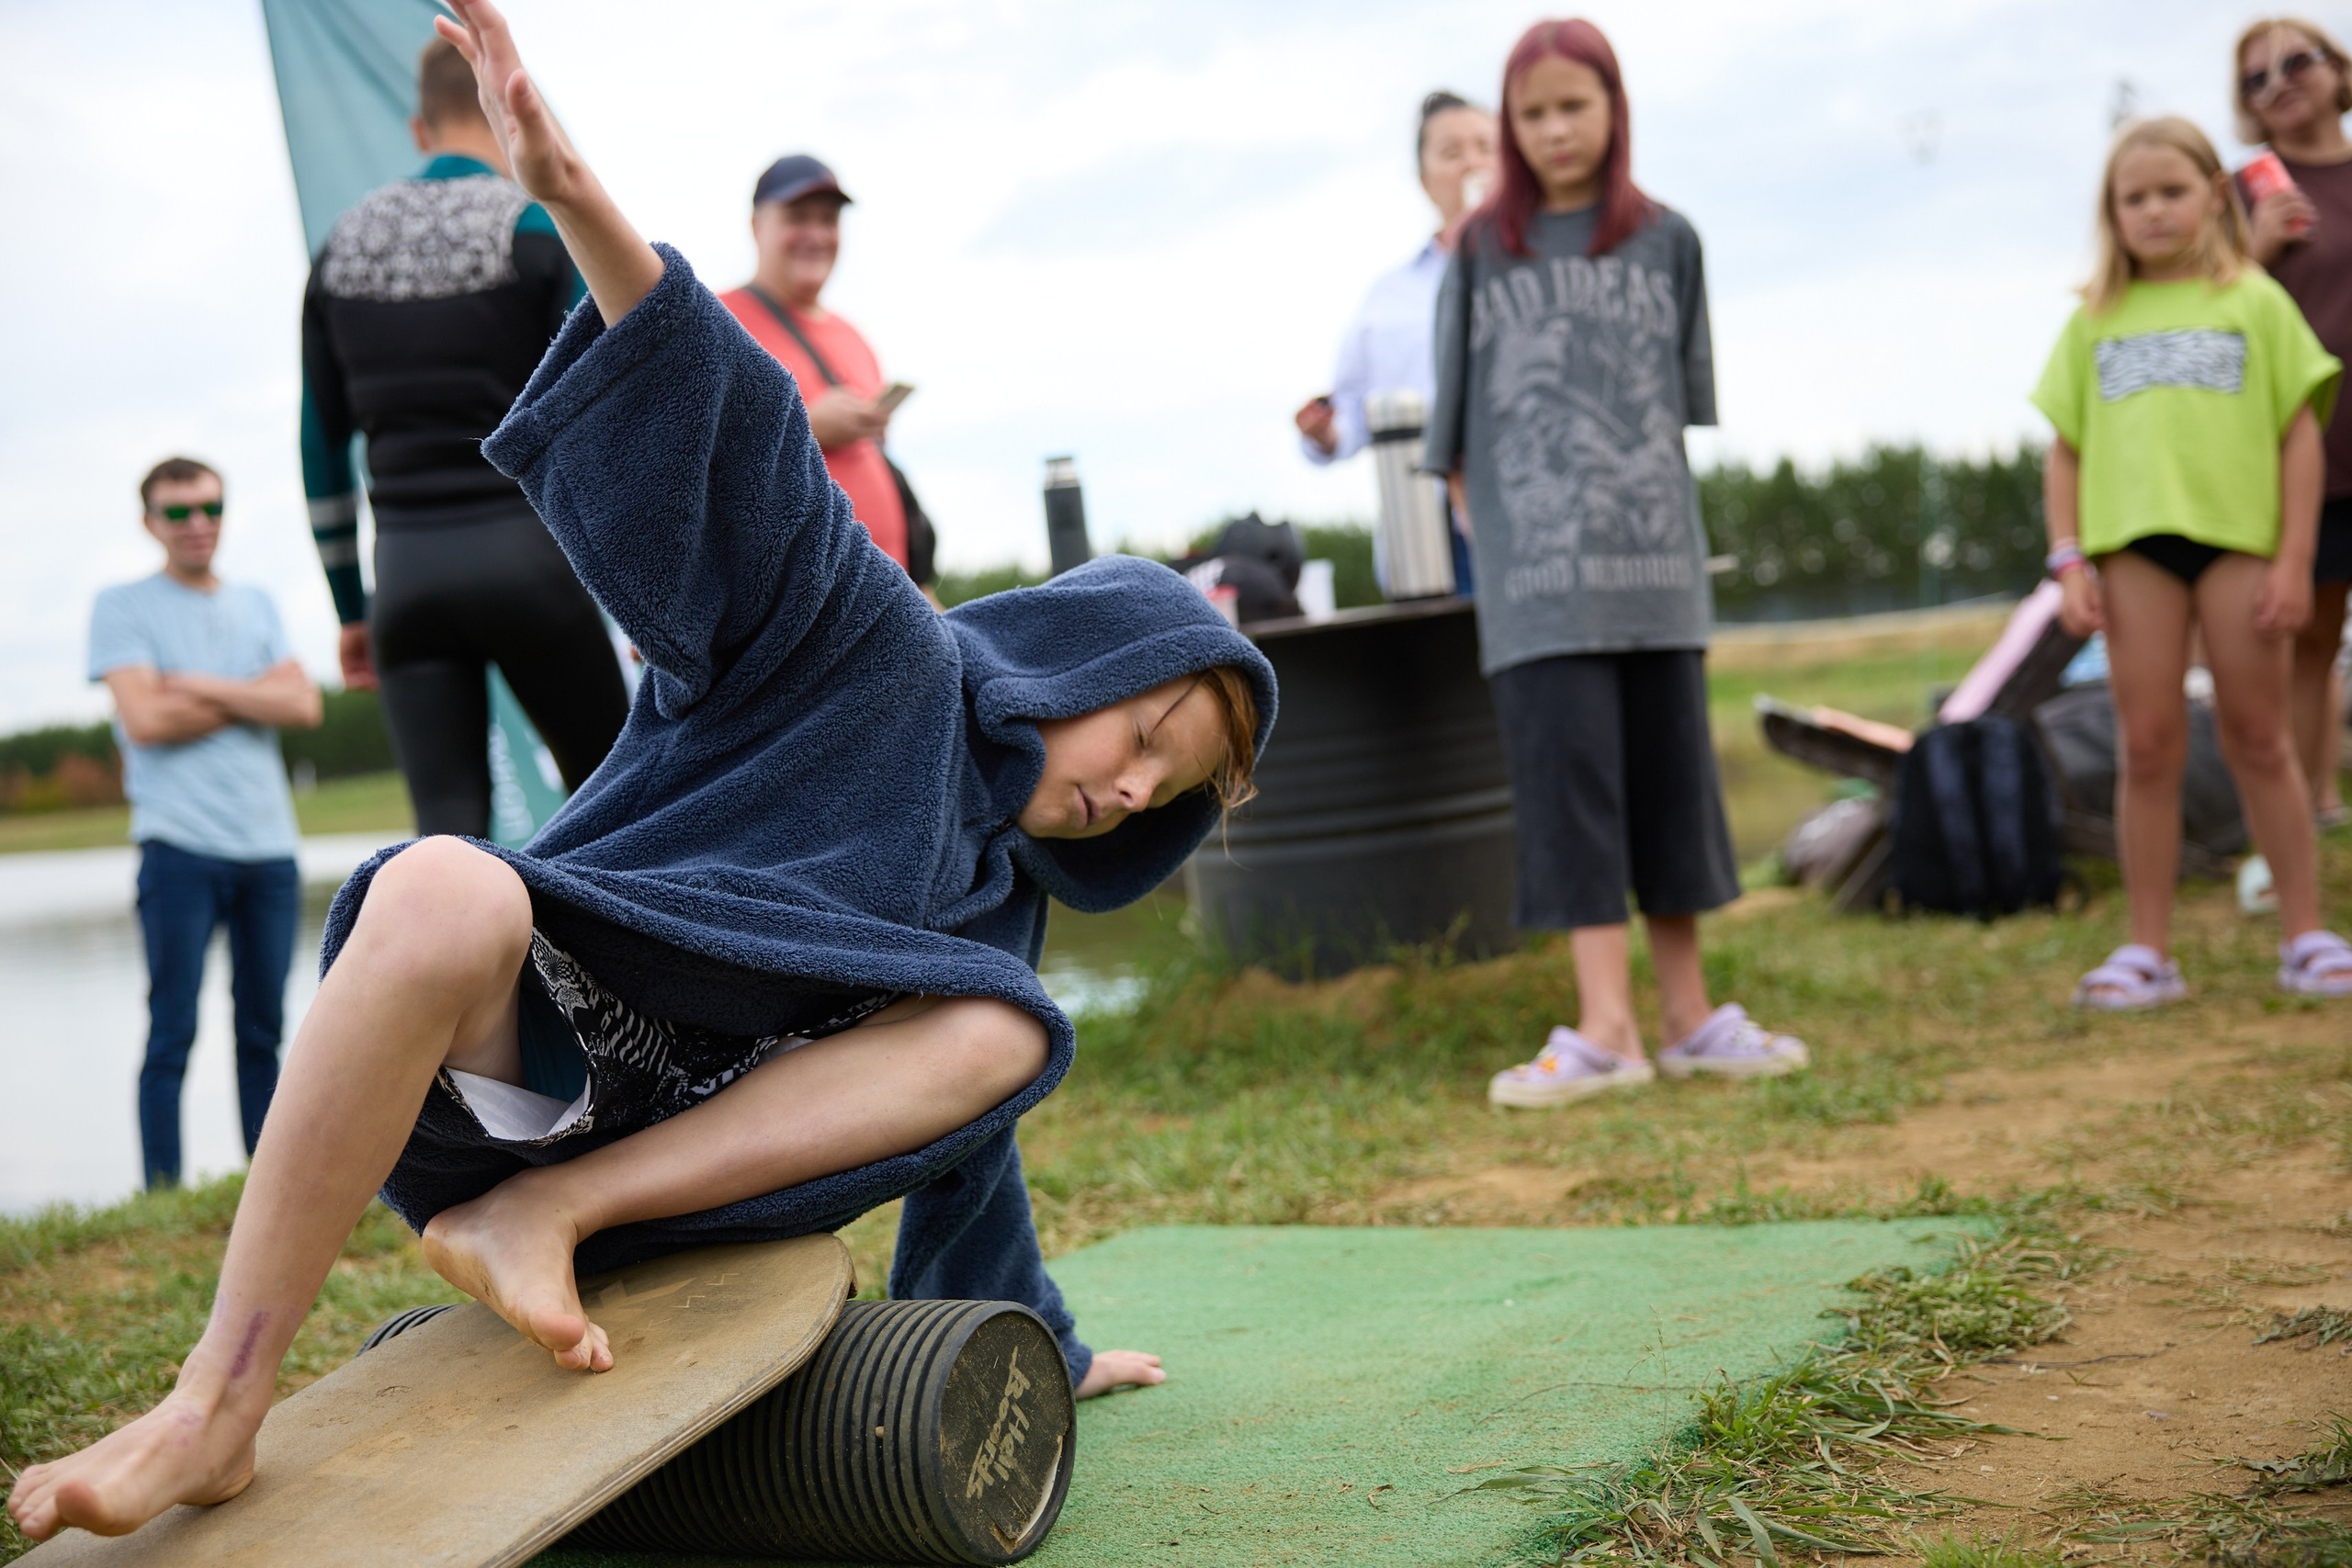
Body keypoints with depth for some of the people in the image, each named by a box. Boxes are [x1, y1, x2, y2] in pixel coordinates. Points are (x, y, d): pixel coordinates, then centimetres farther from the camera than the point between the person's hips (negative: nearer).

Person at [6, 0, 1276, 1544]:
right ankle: (219, 1406, -33)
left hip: (695, 1133, 6)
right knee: (447, 890, -41)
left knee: (1005, 1033, -16)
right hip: (504, 1061, -6)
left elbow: (955, 1124, 27)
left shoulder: (996, 890, 19)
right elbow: (743, 450, -19)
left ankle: (550, 1213, -21)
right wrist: (576, 196, -34)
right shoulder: (874, 644, -4)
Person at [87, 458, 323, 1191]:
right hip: (180, 847, -4)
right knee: (172, 1034, -6)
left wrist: (203, 688, -7)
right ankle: (164, 1197, -3)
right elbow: (145, 719, -10)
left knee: (264, 1031, 5)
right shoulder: (122, 607, 4)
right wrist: (254, 698, -1)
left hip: (269, 847, 4)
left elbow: (304, 707, 3)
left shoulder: (257, 605, 17)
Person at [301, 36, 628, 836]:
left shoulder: (342, 247, 11)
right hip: (524, 552, -3)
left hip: (406, 566, 4)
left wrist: (349, 606, 20)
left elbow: (321, 446, 13)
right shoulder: (541, 229, -4)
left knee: (448, 826, 1)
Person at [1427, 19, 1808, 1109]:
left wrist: (1650, 506, 10)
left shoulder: (1666, 242, 10)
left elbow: (1688, 400, 15)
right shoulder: (1483, 251, 6)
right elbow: (1456, 424, 8)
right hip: (1536, 566, -2)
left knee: (1670, 770, 5)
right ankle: (1604, 1028, -10)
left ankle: (1687, 1016, 13)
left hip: (1654, 556, 2)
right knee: (1568, 773, -9)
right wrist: (1485, 525, 3)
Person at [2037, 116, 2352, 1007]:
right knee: (2148, 748, 2)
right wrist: (2069, 562, 0)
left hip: (2238, 534, -1)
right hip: (2133, 541, 1)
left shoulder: (2255, 302, 7)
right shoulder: (2095, 322, 13)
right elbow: (2066, 450, 11)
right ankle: (2148, 951, 9)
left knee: (2258, 741, 5)